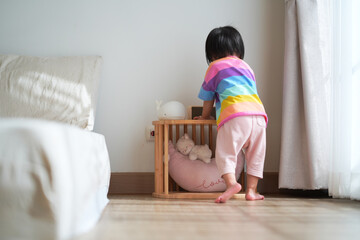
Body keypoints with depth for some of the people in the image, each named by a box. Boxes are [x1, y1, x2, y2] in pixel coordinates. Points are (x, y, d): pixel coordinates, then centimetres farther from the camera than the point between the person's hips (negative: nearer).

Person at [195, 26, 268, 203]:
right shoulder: (246, 67, 32)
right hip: (259, 114, 5)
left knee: (225, 153, -6)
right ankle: (251, 190, 9)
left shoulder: (215, 67, 18)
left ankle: (231, 183, -27)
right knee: (255, 155, 13)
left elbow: (208, 98, 23)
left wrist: (204, 116, 40)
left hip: (235, 116, -5)